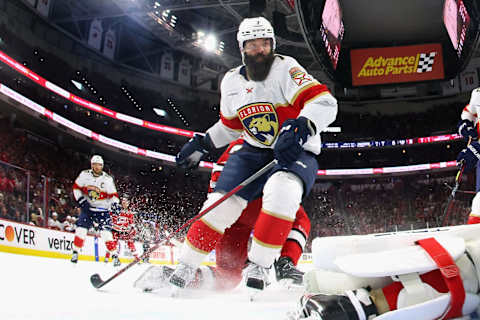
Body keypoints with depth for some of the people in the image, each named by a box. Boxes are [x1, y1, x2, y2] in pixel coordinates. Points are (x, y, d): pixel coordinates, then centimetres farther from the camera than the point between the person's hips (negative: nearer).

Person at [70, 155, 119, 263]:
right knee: (81, 229, -9)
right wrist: (80, 200, -7)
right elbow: (76, 187, 6)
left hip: (102, 209, -2)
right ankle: (75, 252, 5)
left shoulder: (108, 179, -9)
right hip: (87, 207, 2)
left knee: (106, 232, -12)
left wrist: (115, 203, -23)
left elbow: (113, 194, -5)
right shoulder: (84, 175, -4)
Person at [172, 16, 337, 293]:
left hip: (296, 153, -4)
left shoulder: (285, 68, -11)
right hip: (254, 153, 5)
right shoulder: (232, 82, 7)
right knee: (222, 204, -11)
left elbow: (325, 102, -22)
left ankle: (258, 269, -26)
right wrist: (202, 144, 19)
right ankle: (184, 271, 5)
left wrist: (300, 127, -39)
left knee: (280, 192, -36)